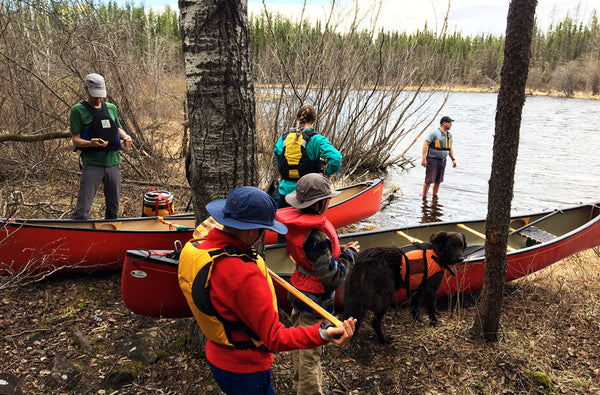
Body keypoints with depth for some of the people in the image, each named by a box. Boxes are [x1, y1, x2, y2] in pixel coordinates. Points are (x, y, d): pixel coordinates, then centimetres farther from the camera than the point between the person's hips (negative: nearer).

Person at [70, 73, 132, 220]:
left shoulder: (111, 108, 12)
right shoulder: (78, 110, -2)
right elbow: (75, 140, -4)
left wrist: (126, 137, 2)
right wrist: (91, 143, -25)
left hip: (113, 163, 5)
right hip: (92, 165, -5)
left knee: (113, 210, 15)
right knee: (82, 212, -10)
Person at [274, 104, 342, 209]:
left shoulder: (283, 138, 4)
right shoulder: (317, 139, -10)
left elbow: (279, 163, 9)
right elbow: (336, 158, -22)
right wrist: (328, 171, -5)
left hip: (286, 191, 4)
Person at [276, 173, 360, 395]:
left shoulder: (294, 221, -7)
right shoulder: (317, 236, -33)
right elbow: (333, 278, -25)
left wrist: (340, 252, 2)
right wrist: (350, 254, -12)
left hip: (298, 292, 9)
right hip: (315, 301, -9)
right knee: (310, 352, 11)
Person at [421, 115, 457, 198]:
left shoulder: (449, 135, 13)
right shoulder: (434, 132, -12)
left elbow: (450, 148, 22)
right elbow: (425, 145, -15)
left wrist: (453, 159, 12)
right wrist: (424, 158, -22)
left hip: (442, 160, 7)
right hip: (432, 159, -7)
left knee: (438, 181, 10)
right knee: (429, 180, -6)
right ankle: (424, 197, 3)